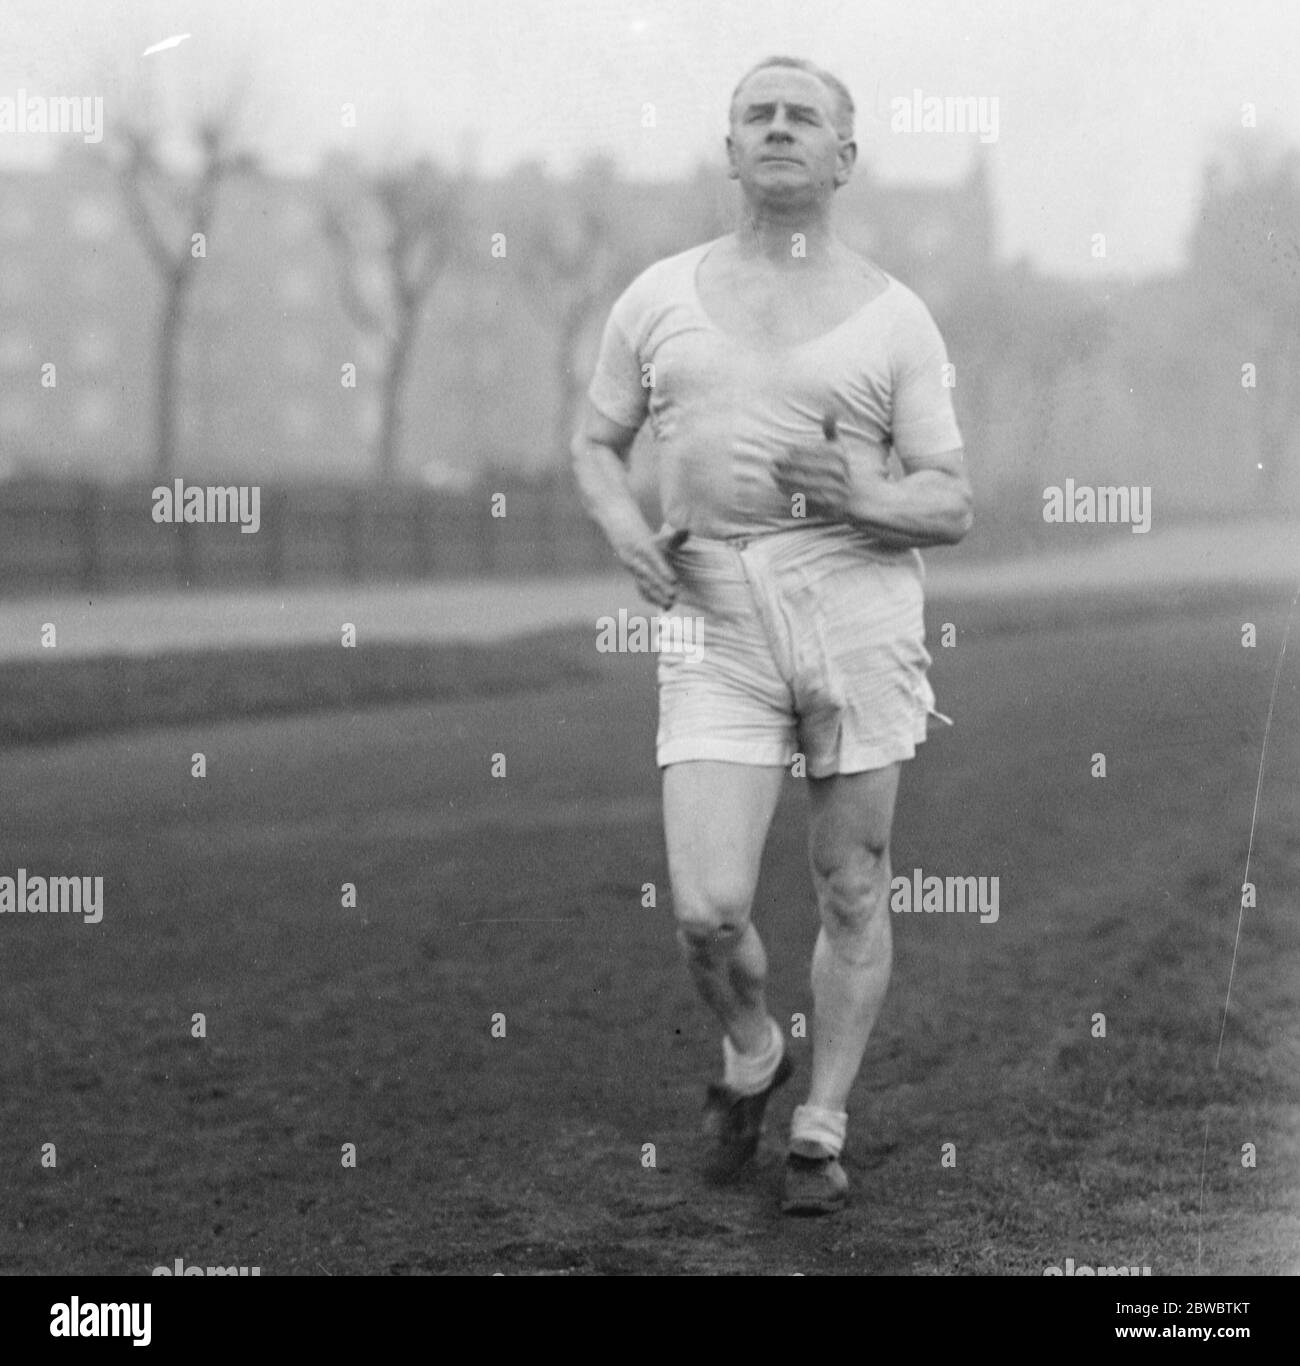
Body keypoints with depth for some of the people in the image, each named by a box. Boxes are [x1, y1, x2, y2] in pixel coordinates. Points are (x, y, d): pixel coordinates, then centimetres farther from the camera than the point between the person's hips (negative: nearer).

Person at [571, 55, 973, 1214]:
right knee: (708, 910, -9)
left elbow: (953, 508, 5)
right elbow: (595, 444, 20)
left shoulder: (892, 316, 6)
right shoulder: (661, 296, 12)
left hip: (855, 601, 0)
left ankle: (823, 1130, 21)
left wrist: (864, 498, -16)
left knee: (853, 892, 5)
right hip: (715, 625, 0)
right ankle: (752, 1055, 22)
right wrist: (625, 528, -1)